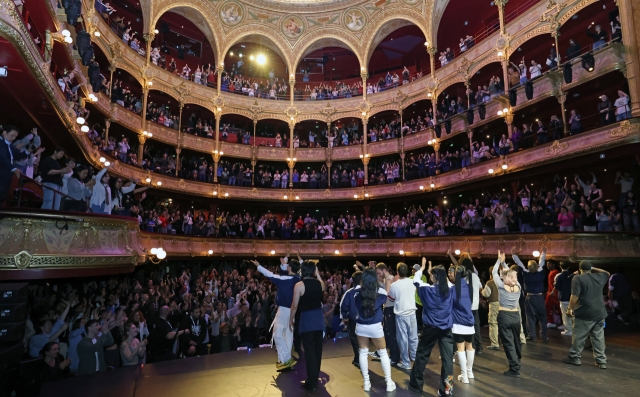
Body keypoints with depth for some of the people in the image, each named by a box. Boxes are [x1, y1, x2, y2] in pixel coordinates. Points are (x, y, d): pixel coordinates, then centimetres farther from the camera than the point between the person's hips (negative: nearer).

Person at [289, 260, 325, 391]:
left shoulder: (299, 285, -13)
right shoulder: (320, 283, 1)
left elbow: (294, 305, -9)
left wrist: (291, 320, 4)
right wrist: (318, 274, 23)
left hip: (306, 319, -5)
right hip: (319, 318, 5)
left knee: (309, 351, 2)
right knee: (317, 349, 14)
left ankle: (311, 383, 10)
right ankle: (315, 378, 28)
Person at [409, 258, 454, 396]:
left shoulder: (427, 289, -10)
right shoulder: (449, 288, -2)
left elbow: (416, 279, 7)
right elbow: (445, 279, 21)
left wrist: (422, 267, 20)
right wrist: (432, 270, 28)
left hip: (431, 327, -3)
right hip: (447, 327, 3)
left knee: (421, 356, 11)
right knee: (447, 357, 5)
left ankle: (416, 385, 22)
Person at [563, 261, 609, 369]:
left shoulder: (578, 278, -10)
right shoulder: (599, 277, 6)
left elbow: (575, 296, -16)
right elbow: (607, 273, 31)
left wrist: (570, 308, -7)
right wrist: (593, 269, 24)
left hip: (584, 313, -5)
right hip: (599, 313, 6)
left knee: (579, 337, 5)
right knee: (599, 338, 12)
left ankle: (575, 357, 13)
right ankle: (601, 361, 17)